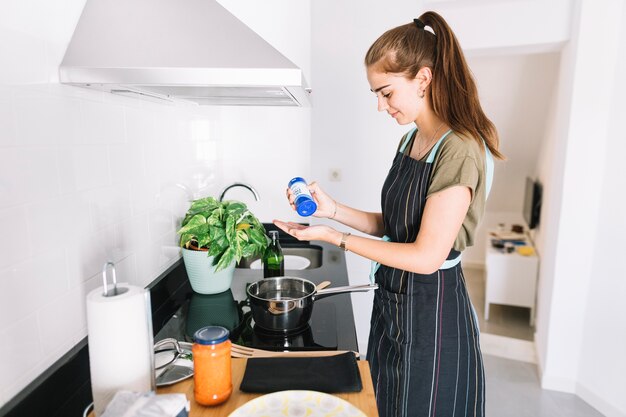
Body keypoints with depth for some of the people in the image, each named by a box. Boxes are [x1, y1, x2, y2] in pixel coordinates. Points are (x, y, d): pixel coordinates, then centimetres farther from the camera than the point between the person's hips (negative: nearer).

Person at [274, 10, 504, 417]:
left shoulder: (459, 151, -22)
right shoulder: (409, 142, 5)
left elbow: (427, 256, -24)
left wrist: (336, 237, -19)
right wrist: (332, 209, -5)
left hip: (433, 311, -8)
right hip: (392, 303, 8)